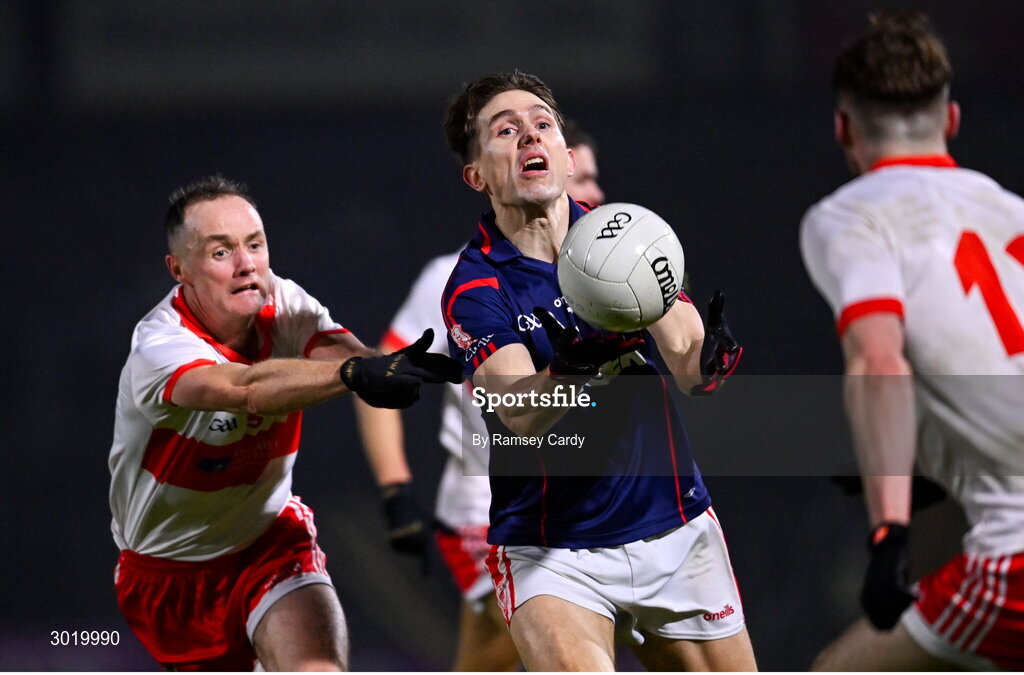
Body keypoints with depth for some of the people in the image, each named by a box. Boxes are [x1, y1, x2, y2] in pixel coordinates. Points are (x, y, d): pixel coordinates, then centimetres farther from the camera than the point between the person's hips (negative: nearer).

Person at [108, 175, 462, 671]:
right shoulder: (158, 348, -27)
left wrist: (401, 369, -56)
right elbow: (244, 388, -48)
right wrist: (353, 373, -65)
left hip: (272, 542, 2)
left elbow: (340, 352, -31)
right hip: (170, 574, -2)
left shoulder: (282, 304, -11)